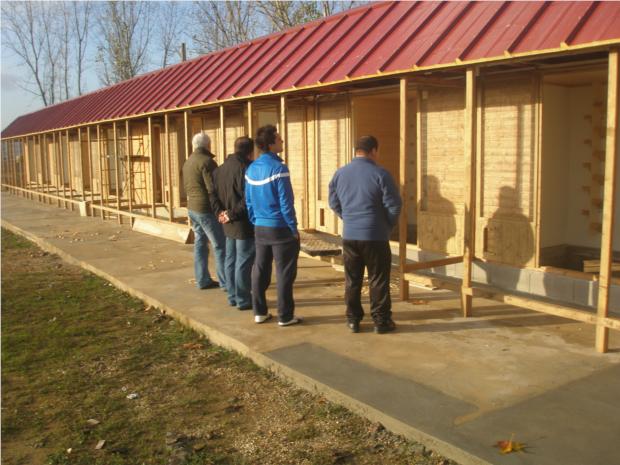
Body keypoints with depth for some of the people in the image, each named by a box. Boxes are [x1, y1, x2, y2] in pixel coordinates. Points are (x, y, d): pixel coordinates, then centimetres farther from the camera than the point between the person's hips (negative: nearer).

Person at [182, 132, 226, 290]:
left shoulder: (188, 162, 12)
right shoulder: (207, 162, -16)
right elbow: (213, 189, -20)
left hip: (192, 208, 9)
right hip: (206, 209, -9)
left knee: (200, 244, 13)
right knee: (220, 246, -3)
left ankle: (202, 280, 17)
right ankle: (226, 282, 0)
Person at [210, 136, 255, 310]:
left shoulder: (220, 169, 10)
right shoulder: (245, 169, -18)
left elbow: (213, 193, 10)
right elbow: (248, 199, -24)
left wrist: (220, 212, 0)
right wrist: (232, 214, -16)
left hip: (229, 224, 8)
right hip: (244, 224, -8)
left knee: (230, 260, 15)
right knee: (243, 262, 0)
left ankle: (233, 296, 24)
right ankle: (243, 300, 7)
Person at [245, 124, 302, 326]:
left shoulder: (251, 169, 6)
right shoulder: (279, 168, -16)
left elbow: (248, 201, 10)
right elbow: (285, 202, -16)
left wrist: (255, 223, 18)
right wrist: (294, 228, -8)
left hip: (260, 228, 7)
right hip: (280, 228, -7)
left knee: (260, 270, 14)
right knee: (284, 273, 3)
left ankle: (260, 312, 21)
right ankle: (285, 316, 8)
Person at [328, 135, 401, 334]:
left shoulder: (340, 174, 4)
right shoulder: (380, 174, -11)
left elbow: (334, 203, 12)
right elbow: (394, 205, -9)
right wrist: (388, 225, 8)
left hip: (349, 235, 4)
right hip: (375, 236, -4)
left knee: (352, 280, 12)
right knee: (378, 280, 6)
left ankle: (353, 319, 18)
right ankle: (381, 321, 13)